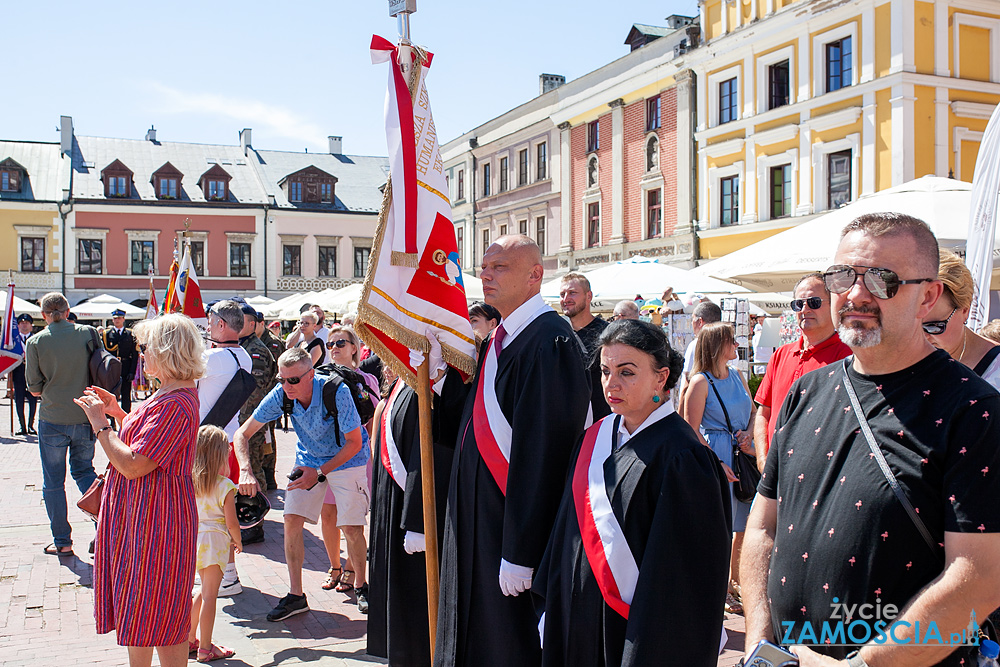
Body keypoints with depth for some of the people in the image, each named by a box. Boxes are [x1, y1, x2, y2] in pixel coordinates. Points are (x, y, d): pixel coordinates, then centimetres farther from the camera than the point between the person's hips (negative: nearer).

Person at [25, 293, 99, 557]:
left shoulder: (36, 342, -7)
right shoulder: (88, 333, -3)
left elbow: (35, 389, -3)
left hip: (53, 419, -3)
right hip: (85, 417, 3)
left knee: (53, 482, 10)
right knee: (84, 470, 18)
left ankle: (62, 542, 15)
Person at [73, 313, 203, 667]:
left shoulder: (175, 404, -25)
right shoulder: (171, 393, 10)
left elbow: (133, 465, -28)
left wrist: (99, 424, -16)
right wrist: (119, 413, 14)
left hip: (156, 517, -11)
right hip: (142, 514, 11)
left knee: (158, 613, 2)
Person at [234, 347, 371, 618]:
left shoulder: (336, 392, -31)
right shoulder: (281, 395, -19)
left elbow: (355, 443, -23)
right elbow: (243, 433, -12)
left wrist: (320, 473, -29)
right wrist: (246, 471, -27)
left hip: (347, 459, -4)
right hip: (308, 460, 4)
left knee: (351, 528, -8)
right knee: (292, 520, -8)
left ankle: (361, 586, 17)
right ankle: (295, 595, 4)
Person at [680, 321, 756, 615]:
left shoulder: (737, 376, 10)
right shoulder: (701, 382, -11)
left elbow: (753, 412, 19)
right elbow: (691, 432, -12)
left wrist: (748, 435, -1)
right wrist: (716, 464, -15)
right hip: (715, 457, -7)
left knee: (746, 524, 11)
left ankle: (735, 580, 30)